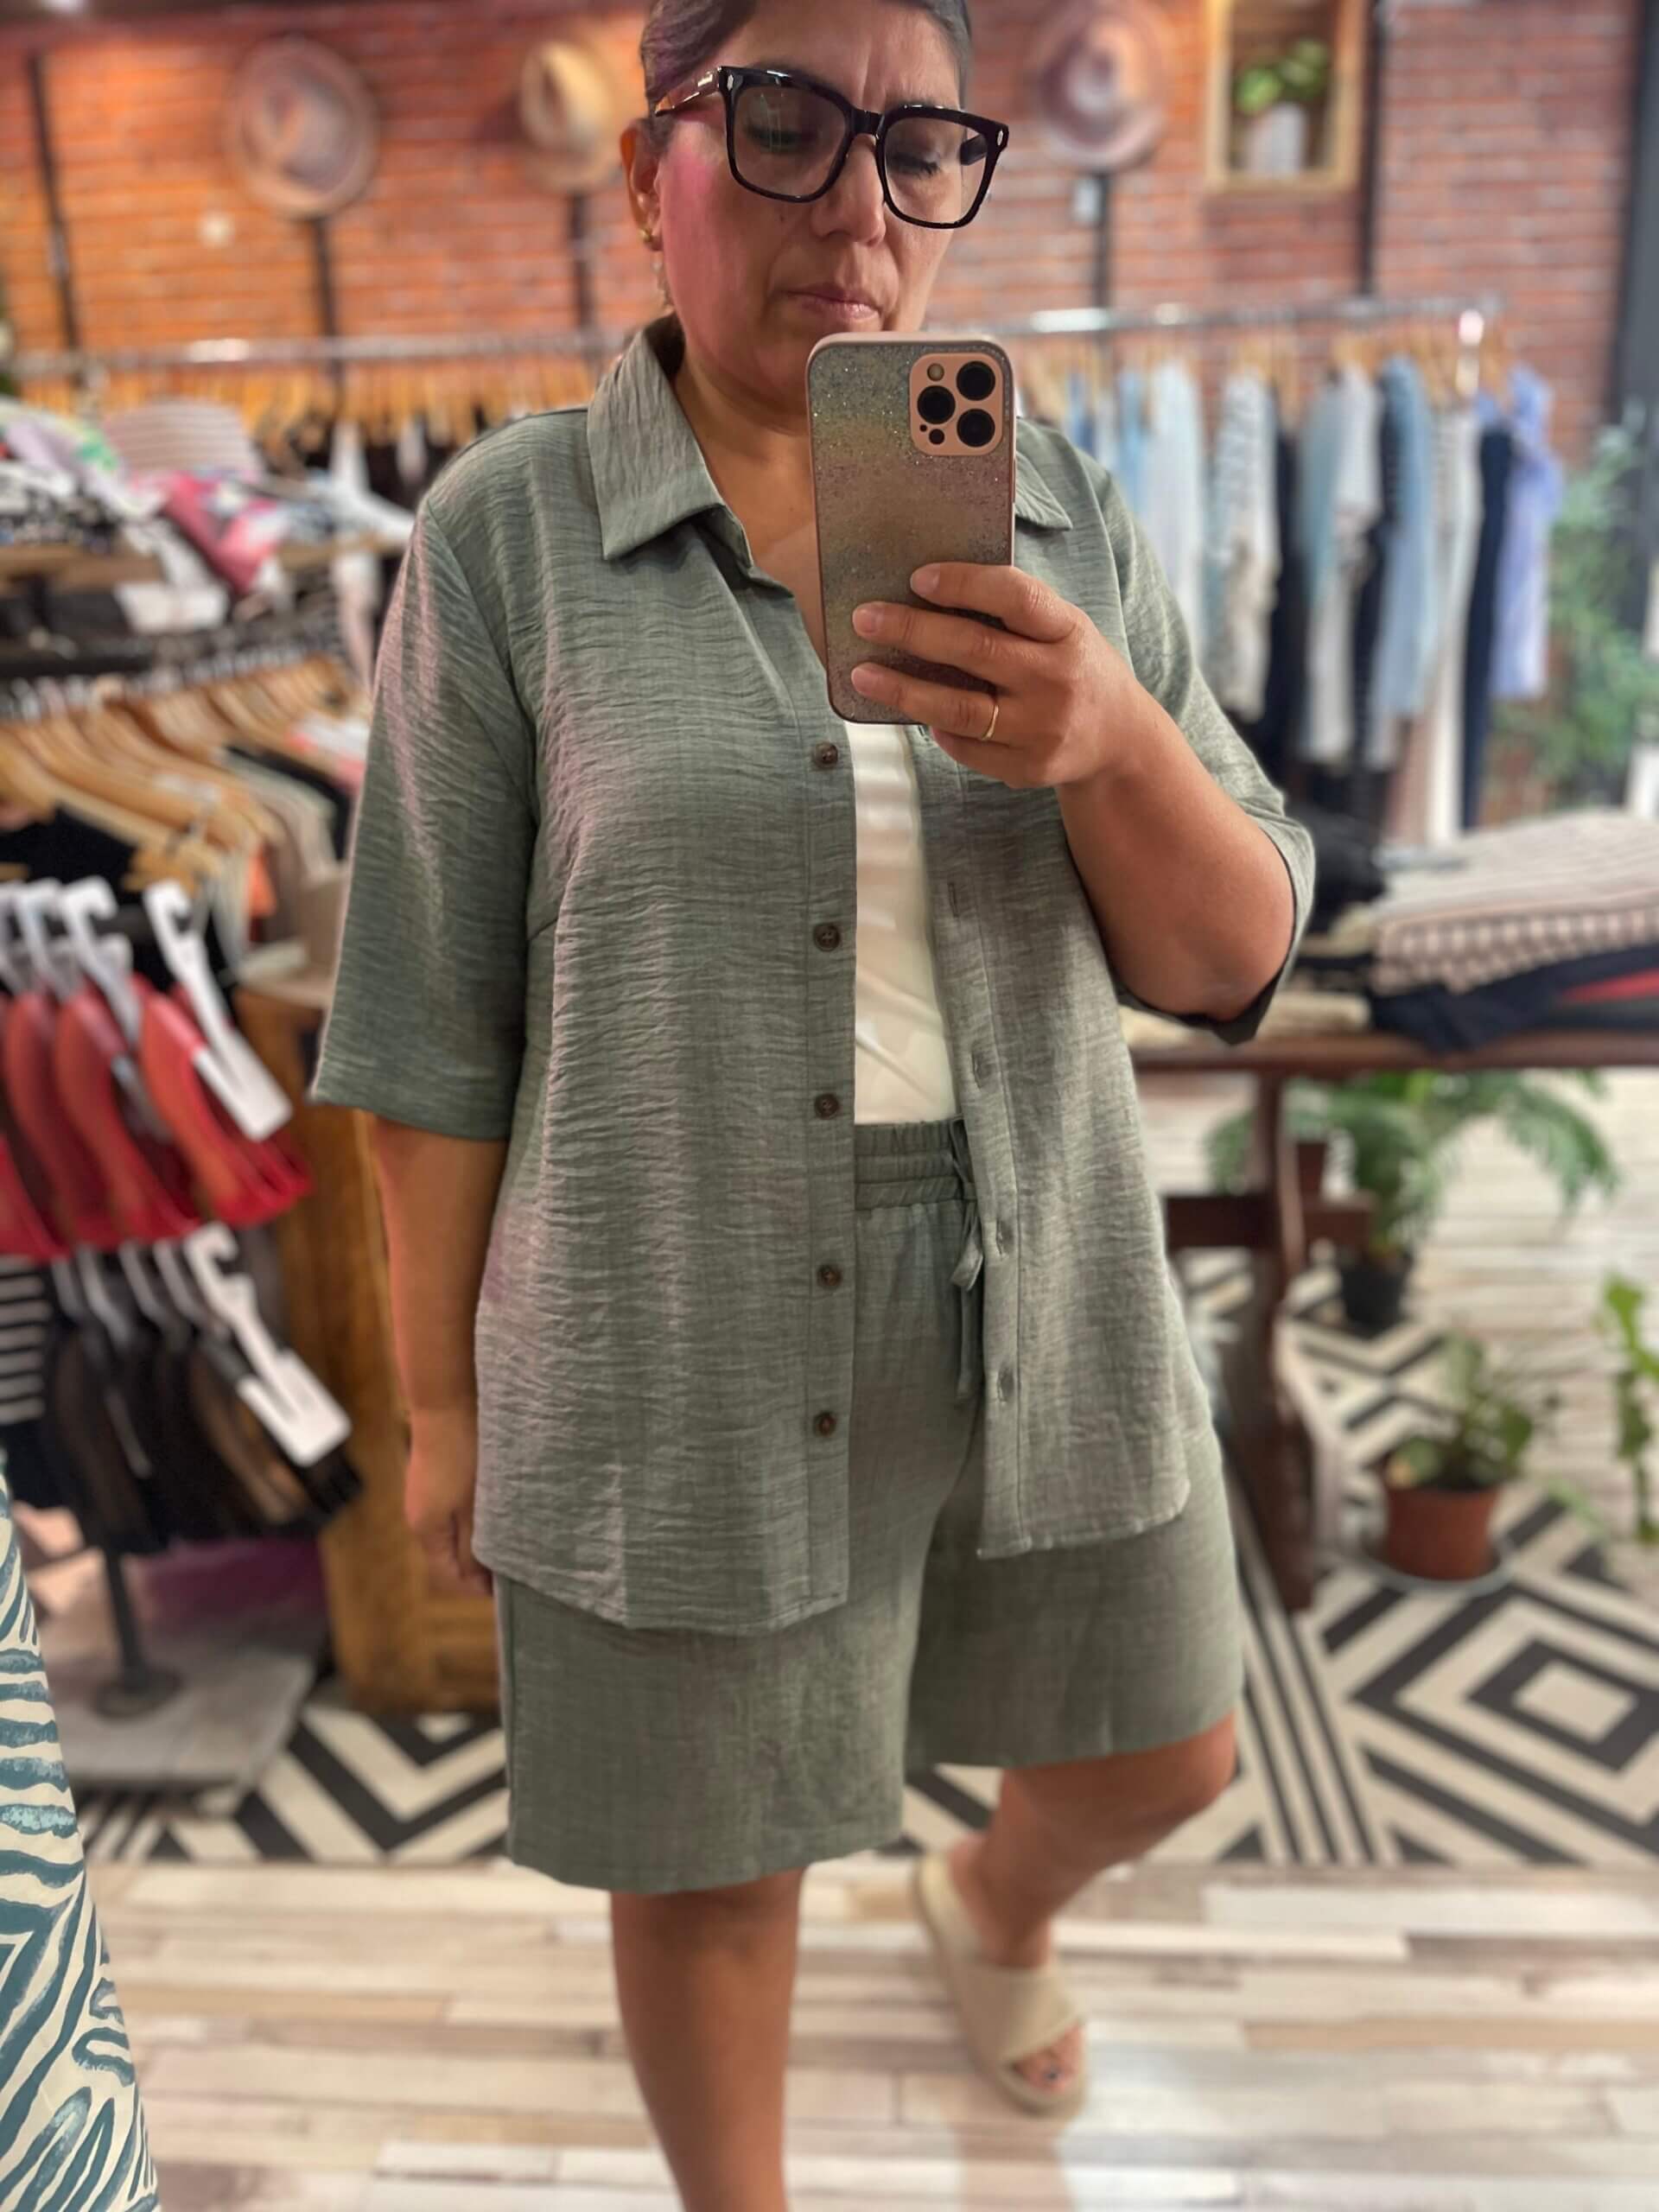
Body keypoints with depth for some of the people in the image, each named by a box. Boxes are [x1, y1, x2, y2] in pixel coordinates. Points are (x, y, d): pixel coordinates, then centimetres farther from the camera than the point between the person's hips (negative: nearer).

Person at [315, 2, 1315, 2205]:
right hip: (693, 1342, -3)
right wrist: (442, 1396, 0)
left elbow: (1228, 958, -3)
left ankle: (996, 1902, 60)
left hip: (1050, 1307, 4)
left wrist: (1107, 740, -23)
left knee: (1159, 1758, 24)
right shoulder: (506, 533, -7)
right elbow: (437, 1011, -4)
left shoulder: (1064, 515, 1)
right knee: (714, 1860, 17)